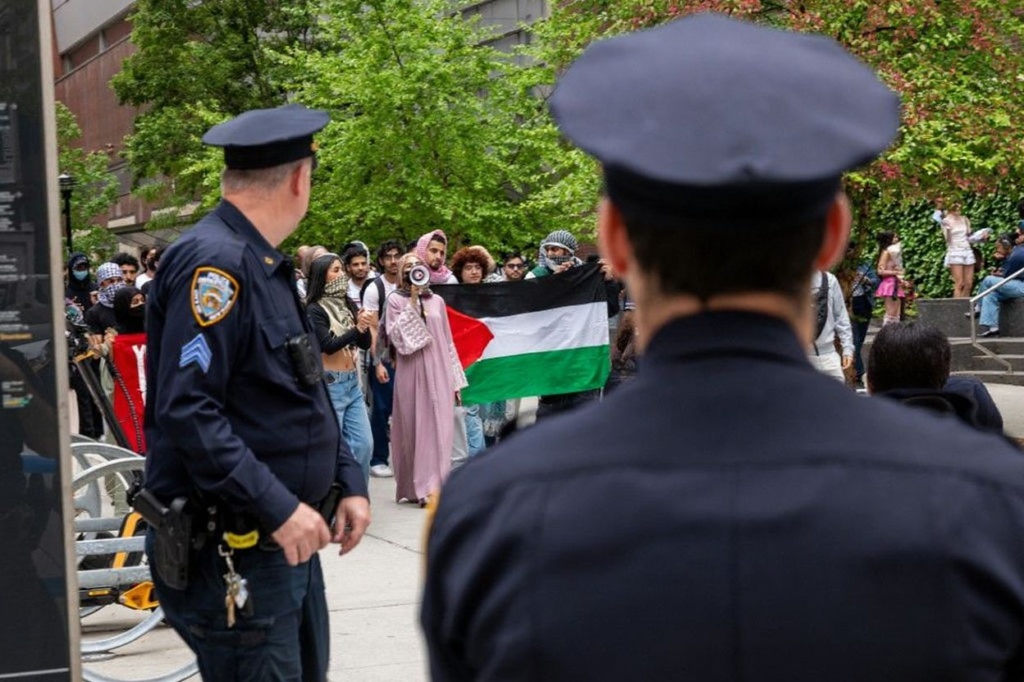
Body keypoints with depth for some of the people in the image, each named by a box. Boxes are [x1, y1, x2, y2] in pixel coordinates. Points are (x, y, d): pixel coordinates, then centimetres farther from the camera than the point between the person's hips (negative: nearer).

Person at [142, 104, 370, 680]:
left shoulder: (268, 266, 15)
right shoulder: (213, 263, -17)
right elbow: (186, 410, -26)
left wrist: (348, 479, 11)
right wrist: (278, 506, -27)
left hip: (288, 541, 10)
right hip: (231, 557, -10)